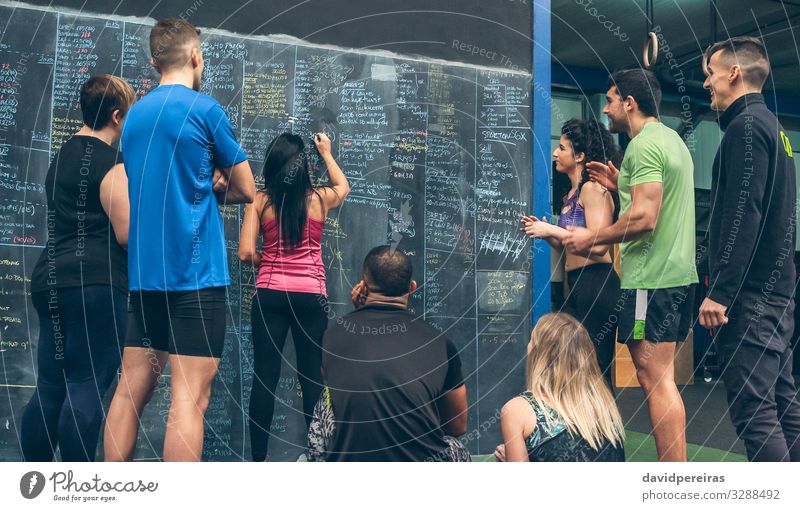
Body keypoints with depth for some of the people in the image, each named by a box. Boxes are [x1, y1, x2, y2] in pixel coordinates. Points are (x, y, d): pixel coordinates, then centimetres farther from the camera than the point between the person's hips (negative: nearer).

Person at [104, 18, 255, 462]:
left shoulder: (135, 114, 14)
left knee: (131, 389, 10)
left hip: (143, 272, 7)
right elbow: (246, 191, 2)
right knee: (189, 397, -7)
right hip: (195, 273, -7)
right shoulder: (204, 109, -6)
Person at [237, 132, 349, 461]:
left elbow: (246, 253, -7)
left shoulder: (260, 201, -1)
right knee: (312, 377, 7)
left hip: (270, 294, 0)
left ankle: (259, 457, 7)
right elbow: (343, 187, 27)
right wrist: (326, 153, 40)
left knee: (265, 377, 3)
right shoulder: (320, 199, 3)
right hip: (310, 295, 0)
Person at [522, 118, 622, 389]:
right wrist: (544, 231, 6)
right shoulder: (572, 194, 18)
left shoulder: (593, 188, -9)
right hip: (576, 286, 9)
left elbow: (598, 245, -19)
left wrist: (552, 230, -14)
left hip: (596, 283, -9)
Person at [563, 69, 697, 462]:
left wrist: (591, 238, -9)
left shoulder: (644, 145, -13)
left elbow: (644, 219, -21)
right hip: (676, 273, 10)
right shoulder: (673, 139, 19)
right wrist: (623, 185, 22)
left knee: (655, 380, -7)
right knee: (661, 379, 14)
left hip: (650, 279, -10)